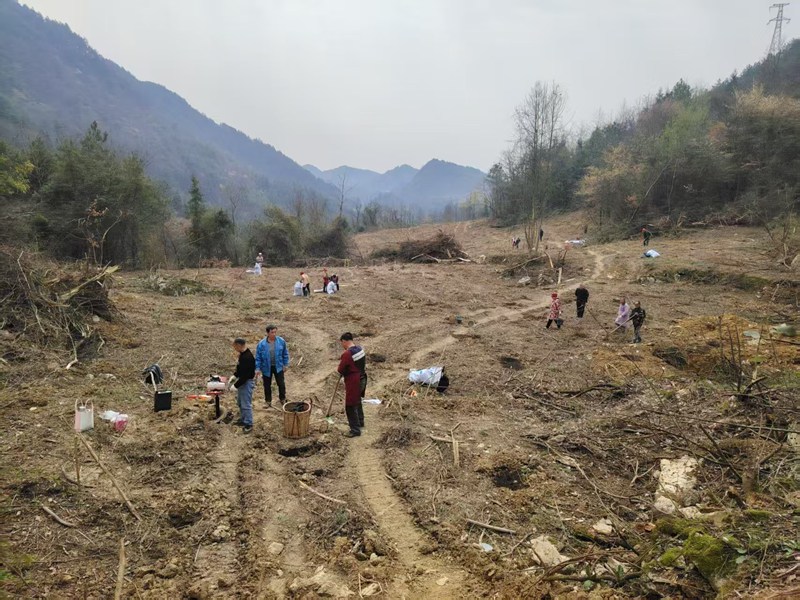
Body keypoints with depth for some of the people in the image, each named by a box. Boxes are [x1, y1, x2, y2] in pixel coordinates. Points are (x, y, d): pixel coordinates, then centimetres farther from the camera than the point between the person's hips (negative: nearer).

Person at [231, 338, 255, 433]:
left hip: (246, 382, -11)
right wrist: (235, 375, 7)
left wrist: (236, 385, -24)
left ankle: (248, 424, 6)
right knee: (240, 403, 22)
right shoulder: (242, 354, 5)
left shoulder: (248, 357, -27)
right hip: (241, 381, 11)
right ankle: (243, 420, 36)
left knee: (246, 404, -3)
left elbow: (245, 375, -28)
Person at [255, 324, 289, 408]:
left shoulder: (281, 341, -11)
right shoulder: (261, 344, -16)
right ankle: (268, 401, 32)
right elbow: (258, 357, -7)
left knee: (281, 384, 8)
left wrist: (286, 365, 4)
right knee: (267, 386, 13)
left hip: (278, 367, 1)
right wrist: (257, 368, -9)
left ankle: (283, 399, 31)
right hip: (266, 368, -1)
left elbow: (285, 354, 1)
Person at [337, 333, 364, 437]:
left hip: (352, 382, -9)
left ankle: (355, 430, 6)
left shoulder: (347, 354, -24)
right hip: (360, 379, 9)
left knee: (350, 406, 1)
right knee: (357, 401, 26)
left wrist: (338, 369, 4)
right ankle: (359, 421, 43)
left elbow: (340, 370, -18)